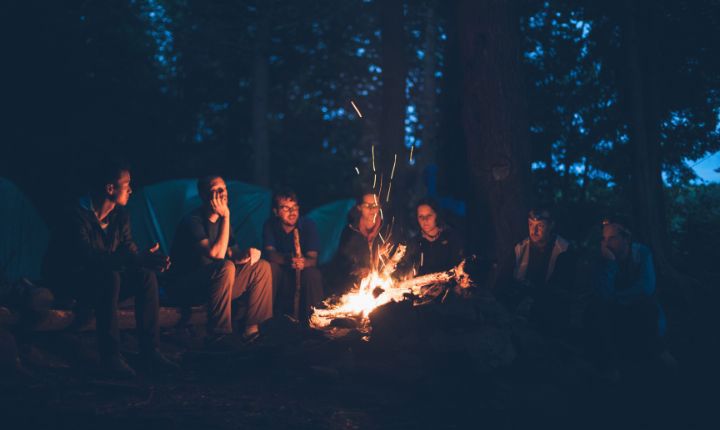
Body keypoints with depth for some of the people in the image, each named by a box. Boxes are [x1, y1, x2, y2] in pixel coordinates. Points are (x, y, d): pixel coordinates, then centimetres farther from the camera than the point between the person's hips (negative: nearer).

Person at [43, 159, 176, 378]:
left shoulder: (120, 216, 1)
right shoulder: (75, 217, -24)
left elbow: (130, 251, 0)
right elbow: (89, 257, -35)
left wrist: (150, 259, -25)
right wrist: (139, 259, -42)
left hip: (102, 281, 7)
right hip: (66, 282, -7)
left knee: (145, 275, -16)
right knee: (109, 277, -37)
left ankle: (149, 350, -13)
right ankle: (110, 355, -30)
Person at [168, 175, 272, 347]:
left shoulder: (221, 219, 8)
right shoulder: (193, 221, -17)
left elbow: (232, 253, 14)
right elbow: (217, 254, -28)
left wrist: (247, 253, -10)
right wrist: (226, 216, -25)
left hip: (213, 283, 8)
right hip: (184, 286, -8)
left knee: (262, 267, 1)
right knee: (225, 268, -36)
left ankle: (253, 327, 0)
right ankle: (216, 336, -30)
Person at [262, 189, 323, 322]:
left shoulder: (308, 225, -7)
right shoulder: (270, 225, -3)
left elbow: (313, 258, -17)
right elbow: (269, 253, -18)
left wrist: (304, 262, -44)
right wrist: (287, 259, -42)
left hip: (302, 274, -1)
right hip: (281, 278, 1)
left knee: (313, 274, -32)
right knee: (270, 267, -29)